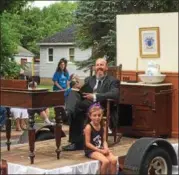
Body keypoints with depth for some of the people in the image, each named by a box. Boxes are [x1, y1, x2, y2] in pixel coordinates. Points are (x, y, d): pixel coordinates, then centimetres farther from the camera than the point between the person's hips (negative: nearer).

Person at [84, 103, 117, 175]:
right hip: (91, 150, -6)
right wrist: (100, 150, -16)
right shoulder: (88, 127, -12)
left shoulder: (103, 127, 7)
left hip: (101, 149, 6)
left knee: (114, 160, -17)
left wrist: (106, 148, -14)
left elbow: (104, 140, 8)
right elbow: (88, 143, -13)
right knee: (106, 161, -28)